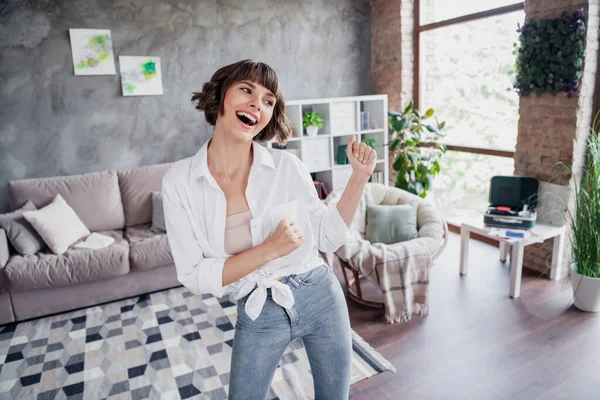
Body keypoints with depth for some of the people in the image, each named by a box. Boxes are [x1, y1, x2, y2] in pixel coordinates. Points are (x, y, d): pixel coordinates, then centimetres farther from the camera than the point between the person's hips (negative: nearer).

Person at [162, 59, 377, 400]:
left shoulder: (287, 166, -11)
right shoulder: (179, 181, -12)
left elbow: (329, 237, -3)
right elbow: (194, 276, -12)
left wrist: (360, 176, -13)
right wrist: (271, 249, -24)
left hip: (320, 298, 1)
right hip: (258, 315, 0)